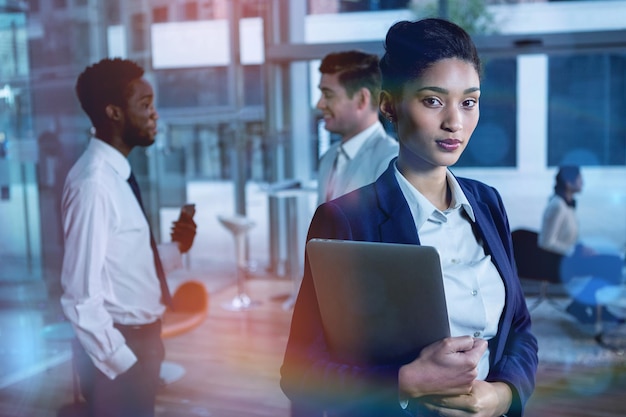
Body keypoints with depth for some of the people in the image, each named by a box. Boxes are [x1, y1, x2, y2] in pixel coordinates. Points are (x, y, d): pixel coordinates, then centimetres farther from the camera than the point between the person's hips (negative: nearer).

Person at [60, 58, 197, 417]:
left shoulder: (118, 173, 7)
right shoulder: (93, 183, -22)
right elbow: (80, 296, -23)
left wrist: (175, 245, -1)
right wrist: (122, 363, -19)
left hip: (140, 339, 9)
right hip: (120, 347, -9)